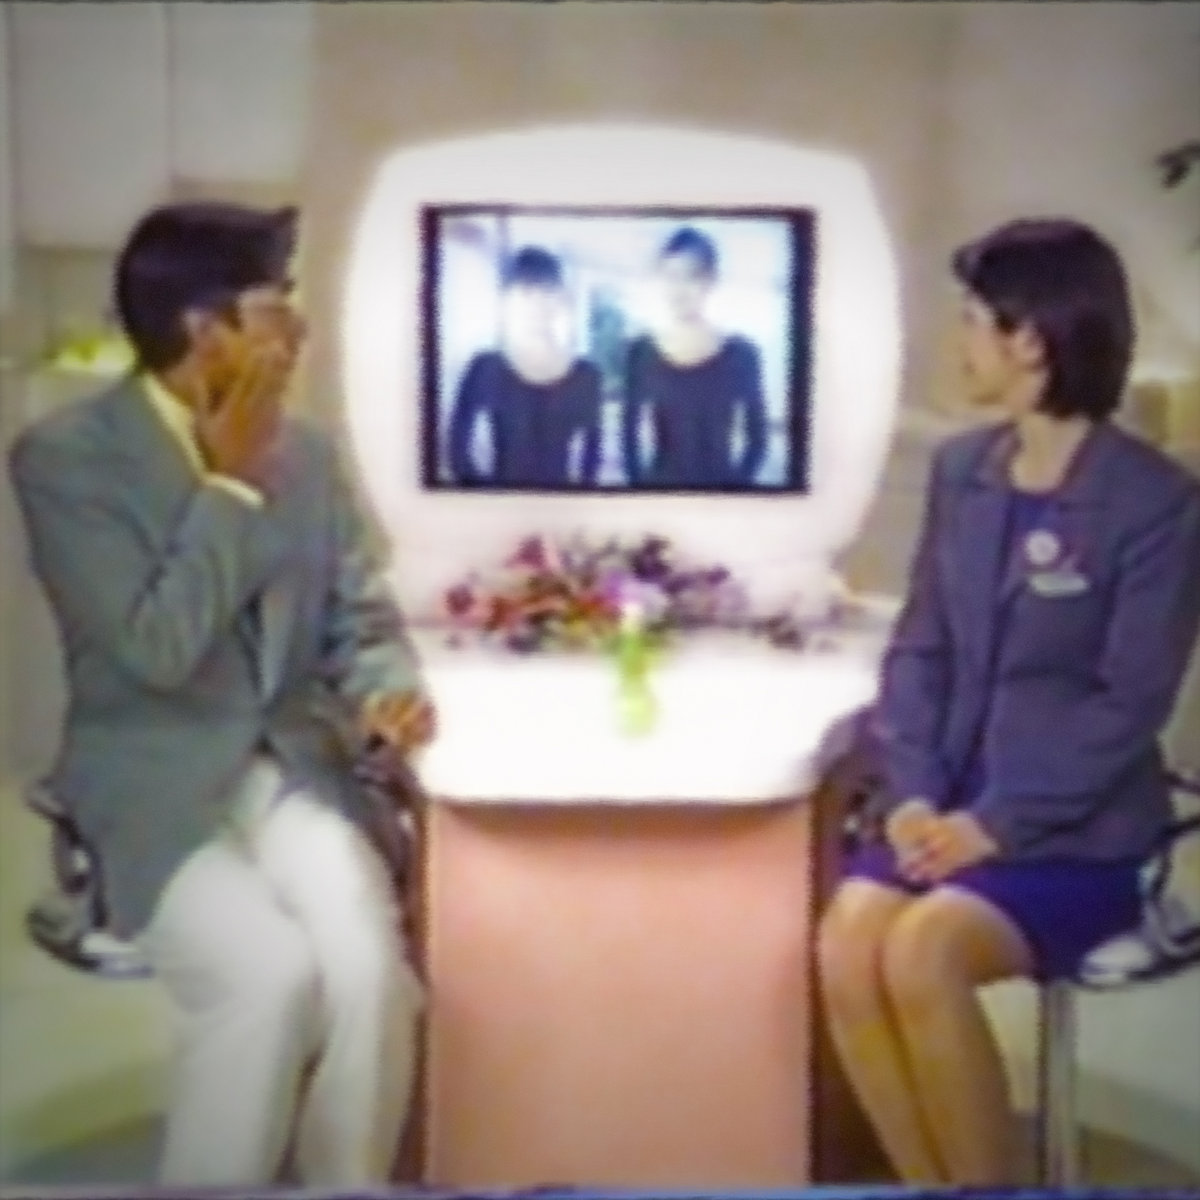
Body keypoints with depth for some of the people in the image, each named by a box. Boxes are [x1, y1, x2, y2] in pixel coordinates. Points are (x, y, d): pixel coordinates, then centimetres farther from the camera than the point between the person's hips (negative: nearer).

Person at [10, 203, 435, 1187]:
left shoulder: (305, 453, 8)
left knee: (367, 958, -24)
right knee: (269, 969, -29)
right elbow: (158, 648, -19)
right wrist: (228, 484, -15)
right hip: (150, 791, -4)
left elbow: (360, 618, 11)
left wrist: (389, 691, -11)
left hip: (288, 770, 4)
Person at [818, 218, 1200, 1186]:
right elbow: (919, 649, 8)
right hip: (950, 805, 5)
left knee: (922, 955, -29)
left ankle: (986, 1184, -8)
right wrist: (912, 794, -6)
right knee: (847, 949, -22)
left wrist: (997, 824, -18)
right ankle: (933, 1186, -3)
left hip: (1077, 830, -5)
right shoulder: (961, 469, 7)